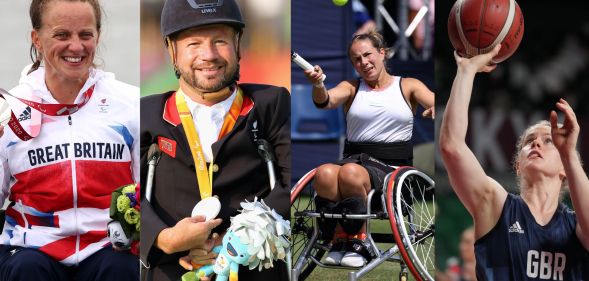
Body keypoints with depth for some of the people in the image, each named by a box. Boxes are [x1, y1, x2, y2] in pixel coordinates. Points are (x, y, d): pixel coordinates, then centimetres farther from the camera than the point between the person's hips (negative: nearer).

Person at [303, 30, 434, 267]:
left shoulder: (408, 86, 14)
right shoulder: (351, 88, 16)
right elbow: (327, 101, -5)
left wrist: (435, 109, -28)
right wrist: (318, 86, -28)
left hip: (393, 167, -2)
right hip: (355, 158, 2)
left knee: (350, 172, -36)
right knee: (324, 173, -34)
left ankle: (358, 241, -18)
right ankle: (340, 240, -20)